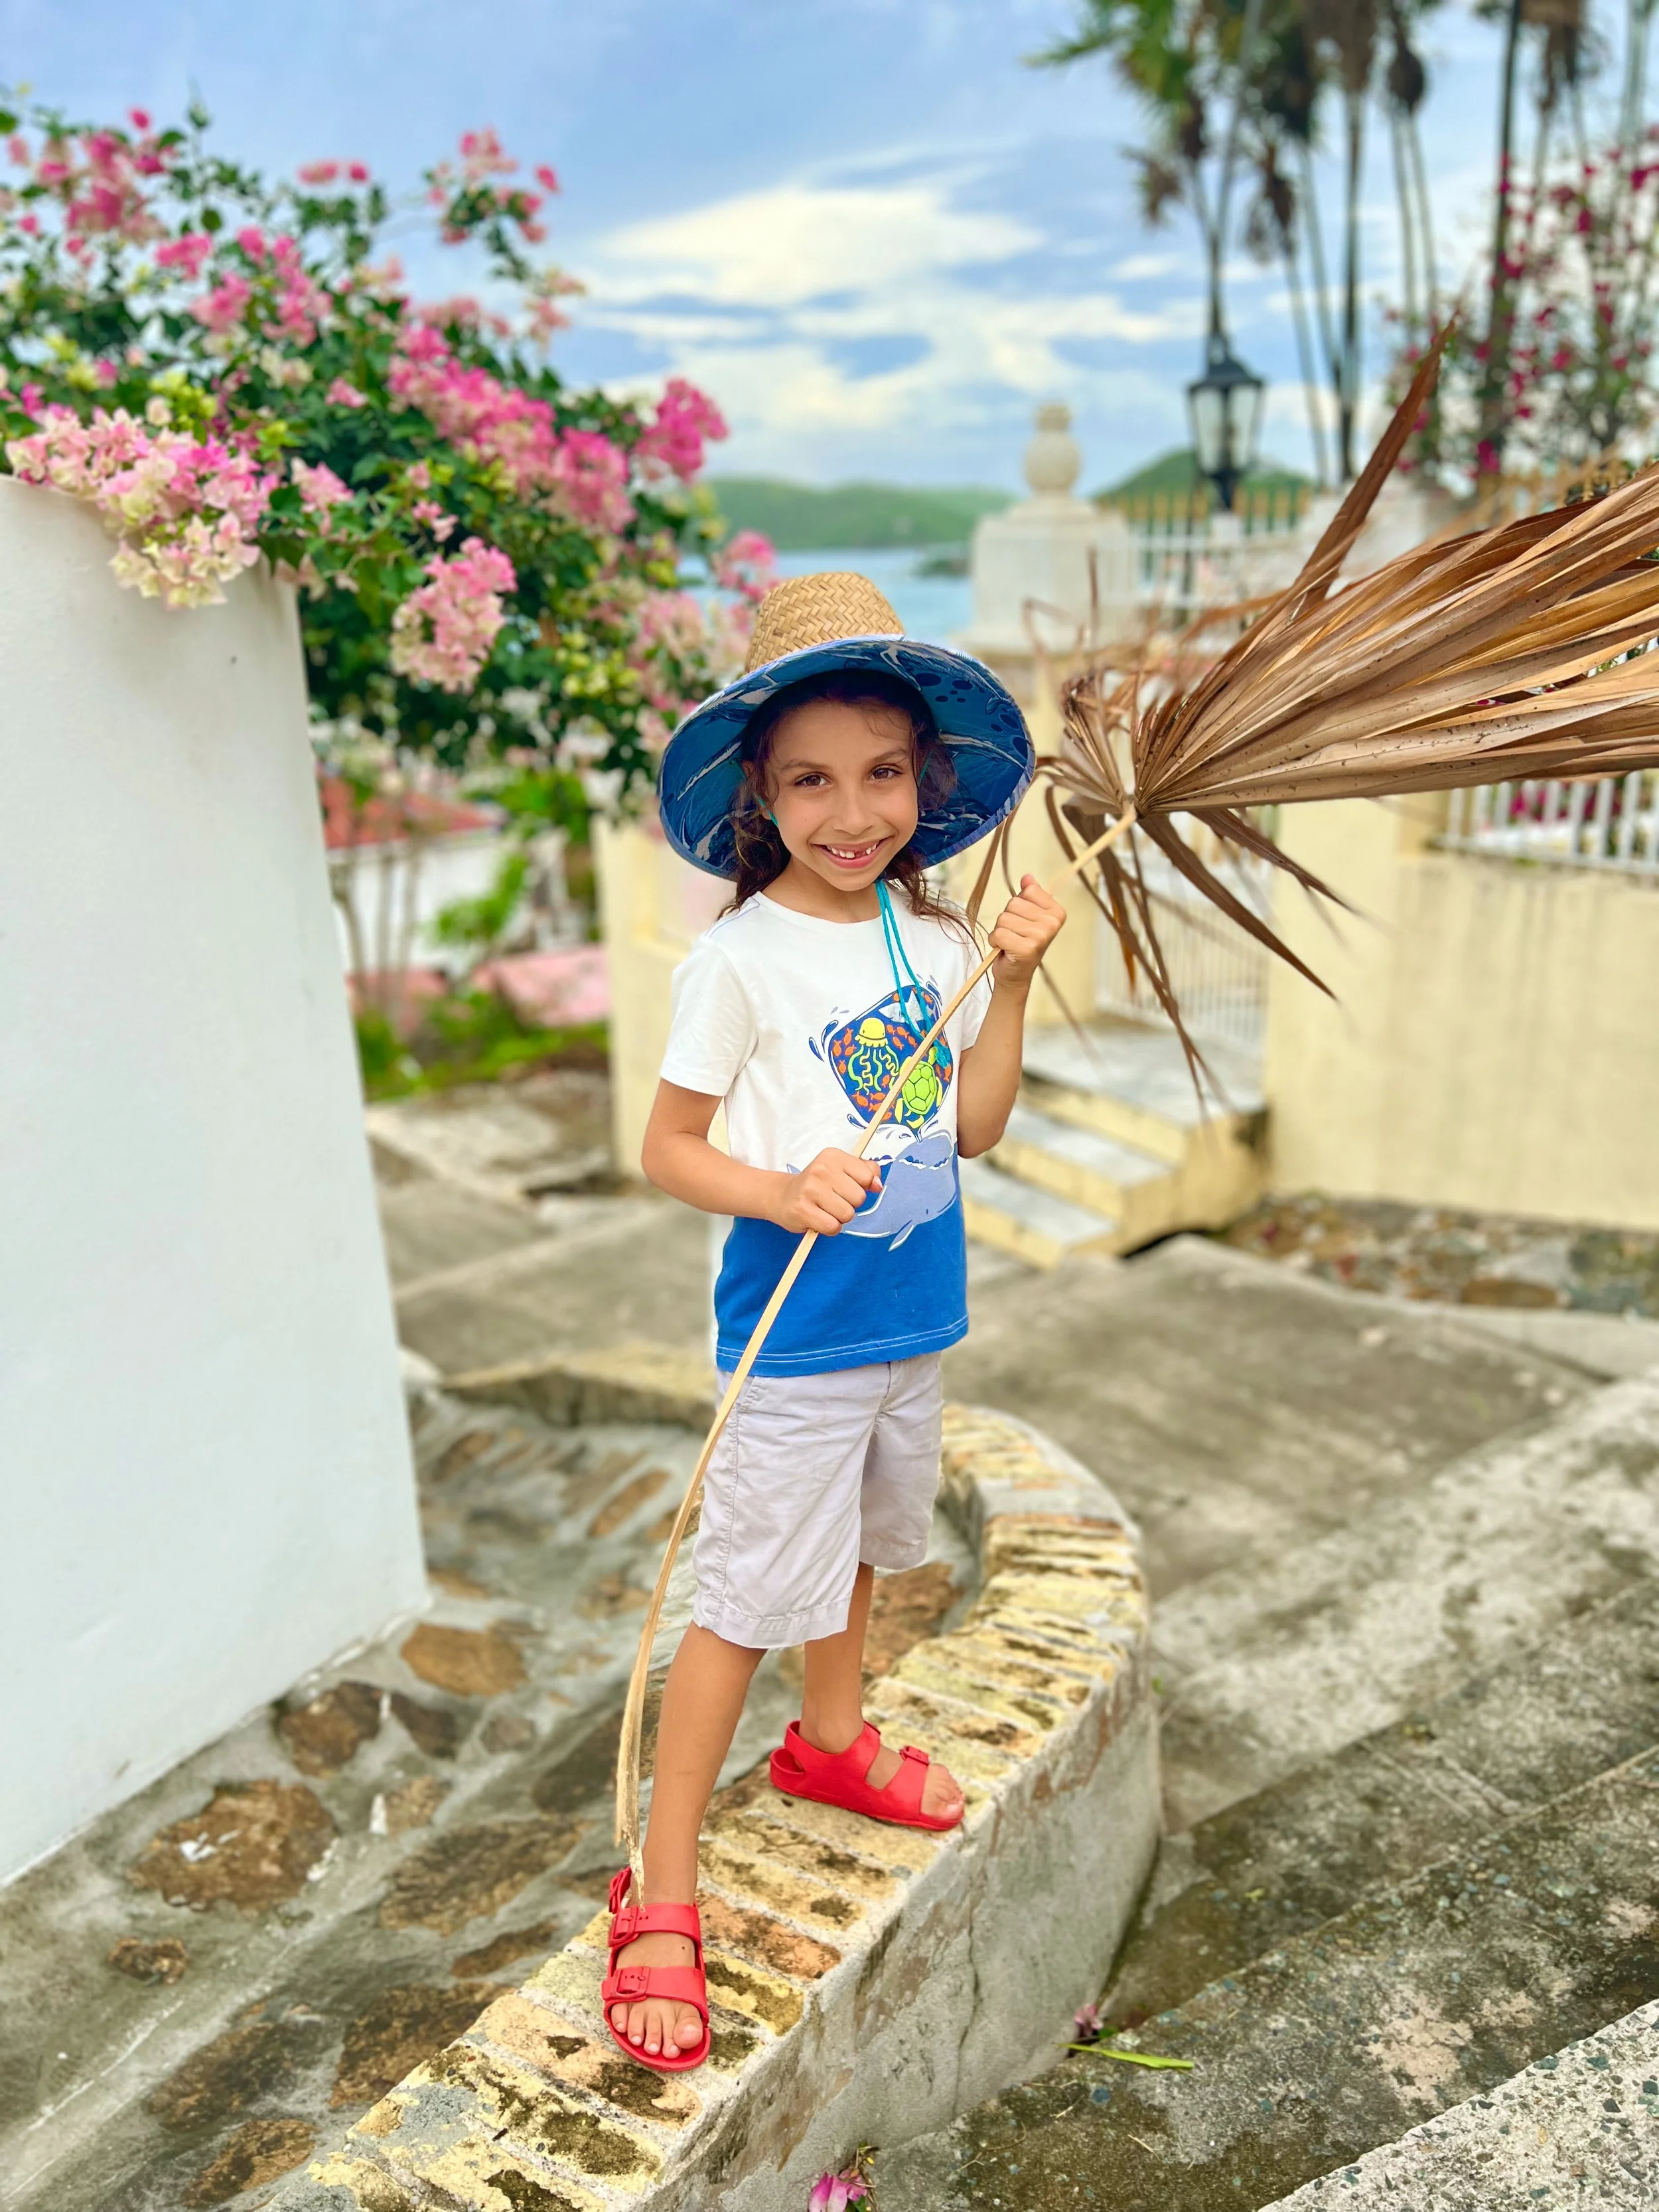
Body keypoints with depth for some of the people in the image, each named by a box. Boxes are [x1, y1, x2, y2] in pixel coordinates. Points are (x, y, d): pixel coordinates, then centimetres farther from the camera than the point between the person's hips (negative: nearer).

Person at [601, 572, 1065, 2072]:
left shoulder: (938, 936, 2)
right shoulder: (740, 957, -16)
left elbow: (971, 1129, 3)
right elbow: (668, 1146, -12)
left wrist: (1013, 983, -6)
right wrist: (785, 1193, -28)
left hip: (913, 1319, 6)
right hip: (796, 1336, -6)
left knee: (857, 1542, 25)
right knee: (747, 1599, 1)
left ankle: (831, 1739, 51)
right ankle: (661, 1900, 17)